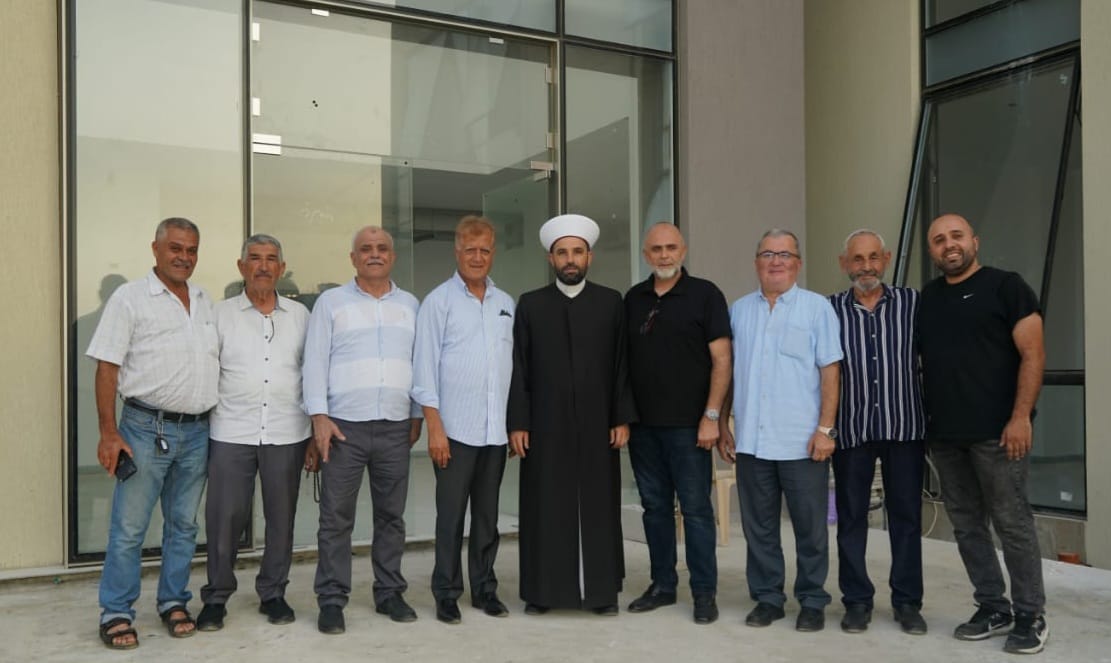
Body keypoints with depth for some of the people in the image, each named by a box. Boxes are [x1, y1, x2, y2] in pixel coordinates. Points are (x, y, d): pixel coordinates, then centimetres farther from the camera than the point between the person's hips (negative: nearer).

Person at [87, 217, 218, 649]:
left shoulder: (205, 302, 12)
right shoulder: (130, 298, -4)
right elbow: (107, 368, -7)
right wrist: (109, 433, -13)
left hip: (197, 431, 5)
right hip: (146, 429, -5)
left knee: (183, 525, 13)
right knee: (128, 528, 0)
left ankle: (173, 602, 25)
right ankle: (116, 613, 12)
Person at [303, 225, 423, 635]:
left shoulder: (409, 305, 12)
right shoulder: (331, 302, 4)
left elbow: (419, 362, 13)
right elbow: (315, 362, -1)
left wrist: (417, 415, 9)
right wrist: (319, 416, -9)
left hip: (395, 427, 3)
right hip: (344, 425, -2)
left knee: (391, 515, 9)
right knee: (336, 518, 0)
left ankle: (389, 593, 21)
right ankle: (331, 601, 9)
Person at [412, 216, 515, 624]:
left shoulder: (506, 304, 12)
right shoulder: (439, 301, -2)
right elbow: (425, 368, -6)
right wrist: (435, 428, -11)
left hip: (496, 430, 4)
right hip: (454, 430, -4)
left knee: (488, 515, 11)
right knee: (451, 515, 3)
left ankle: (484, 588, 23)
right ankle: (446, 594, 14)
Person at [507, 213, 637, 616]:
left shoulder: (611, 303, 6)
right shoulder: (530, 305, 5)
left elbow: (622, 364, 4)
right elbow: (519, 369, 2)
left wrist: (622, 418, -2)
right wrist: (517, 423, -3)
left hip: (598, 424, 0)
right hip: (546, 426, 0)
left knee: (599, 506, 5)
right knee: (546, 507, 3)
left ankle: (602, 590, 15)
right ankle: (543, 590, 13)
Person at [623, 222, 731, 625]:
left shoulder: (705, 294, -3)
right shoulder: (633, 299, 10)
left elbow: (722, 358, -7)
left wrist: (711, 415, -13)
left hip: (687, 424, -4)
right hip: (642, 423, 5)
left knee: (695, 508, 0)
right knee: (655, 507, 11)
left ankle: (704, 592, 10)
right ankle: (662, 584, 22)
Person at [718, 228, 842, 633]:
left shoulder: (817, 308, 1)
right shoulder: (739, 310, 10)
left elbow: (830, 371, -3)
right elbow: (725, 371, 13)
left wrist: (826, 429, -9)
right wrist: (722, 426, 9)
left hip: (802, 441, -3)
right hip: (751, 440, 3)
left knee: (810, 527, 5)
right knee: (758, 526, 10)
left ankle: (812, 601, 19)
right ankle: (767, 597, 22)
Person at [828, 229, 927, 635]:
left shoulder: (913, 303, 3)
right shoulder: (830, 310, 3)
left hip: (905, 426, 0)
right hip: (851, 429, 0)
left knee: (906, 515, 8)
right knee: (851, 517, 7)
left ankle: (907, 601, 20)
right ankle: (857, 600, 19)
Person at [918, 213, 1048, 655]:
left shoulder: (1006, 286, -2)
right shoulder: (925, 298, 13)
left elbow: (1032, 354, -8)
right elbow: (917, 361, 18)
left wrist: (1021, 416, -15)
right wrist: (918, 417, 9)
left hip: (996, 431, -5)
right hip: (943, 434, 6)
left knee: (1012, 522, -1)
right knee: (966, 525, 10)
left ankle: (1031, 615, 12)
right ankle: (993, 608, 22)